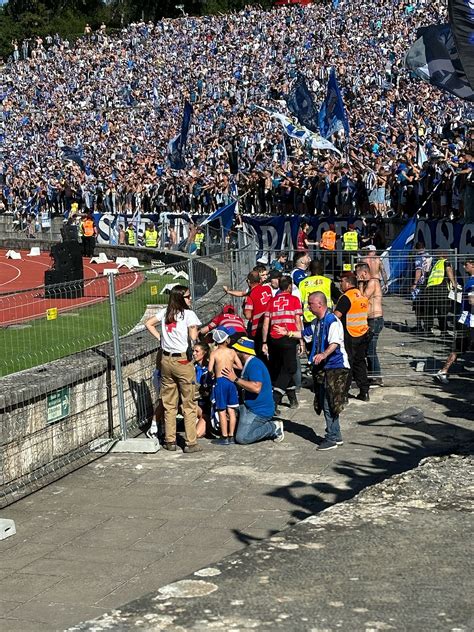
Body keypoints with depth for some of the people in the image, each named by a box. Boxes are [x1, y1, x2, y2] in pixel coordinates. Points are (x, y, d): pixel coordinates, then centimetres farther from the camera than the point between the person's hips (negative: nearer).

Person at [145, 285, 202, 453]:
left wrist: (160, 338, 11)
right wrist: (196, 332, 3)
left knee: (169, 404, 13)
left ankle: (170, 441, 17)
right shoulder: (188, 314, -10)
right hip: (183, 360, -6)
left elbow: (148, 324, 12)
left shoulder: (165, 312, 7)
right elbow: (193, 336, -18)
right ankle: (191, 443, 4)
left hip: (166, 359, 6)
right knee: (188, 404, 3)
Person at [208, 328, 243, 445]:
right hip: (231, 380, 3)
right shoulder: (232, 352, 2)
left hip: (220, 381, -3)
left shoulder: (214, 353, -5)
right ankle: (231, 436, 12)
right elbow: (240, 367, 5)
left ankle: (224, 437, 2)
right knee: (231, 410, 10)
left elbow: (210, 369, -10)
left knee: (222, 411, 2)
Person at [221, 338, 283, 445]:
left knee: (242, 438, -16)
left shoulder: (254, 364, -19)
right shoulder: (249, 364, 14)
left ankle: (274, 427, 0)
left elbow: (256, 387, -31)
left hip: (260, 411, -10)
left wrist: (235, 379, -26)